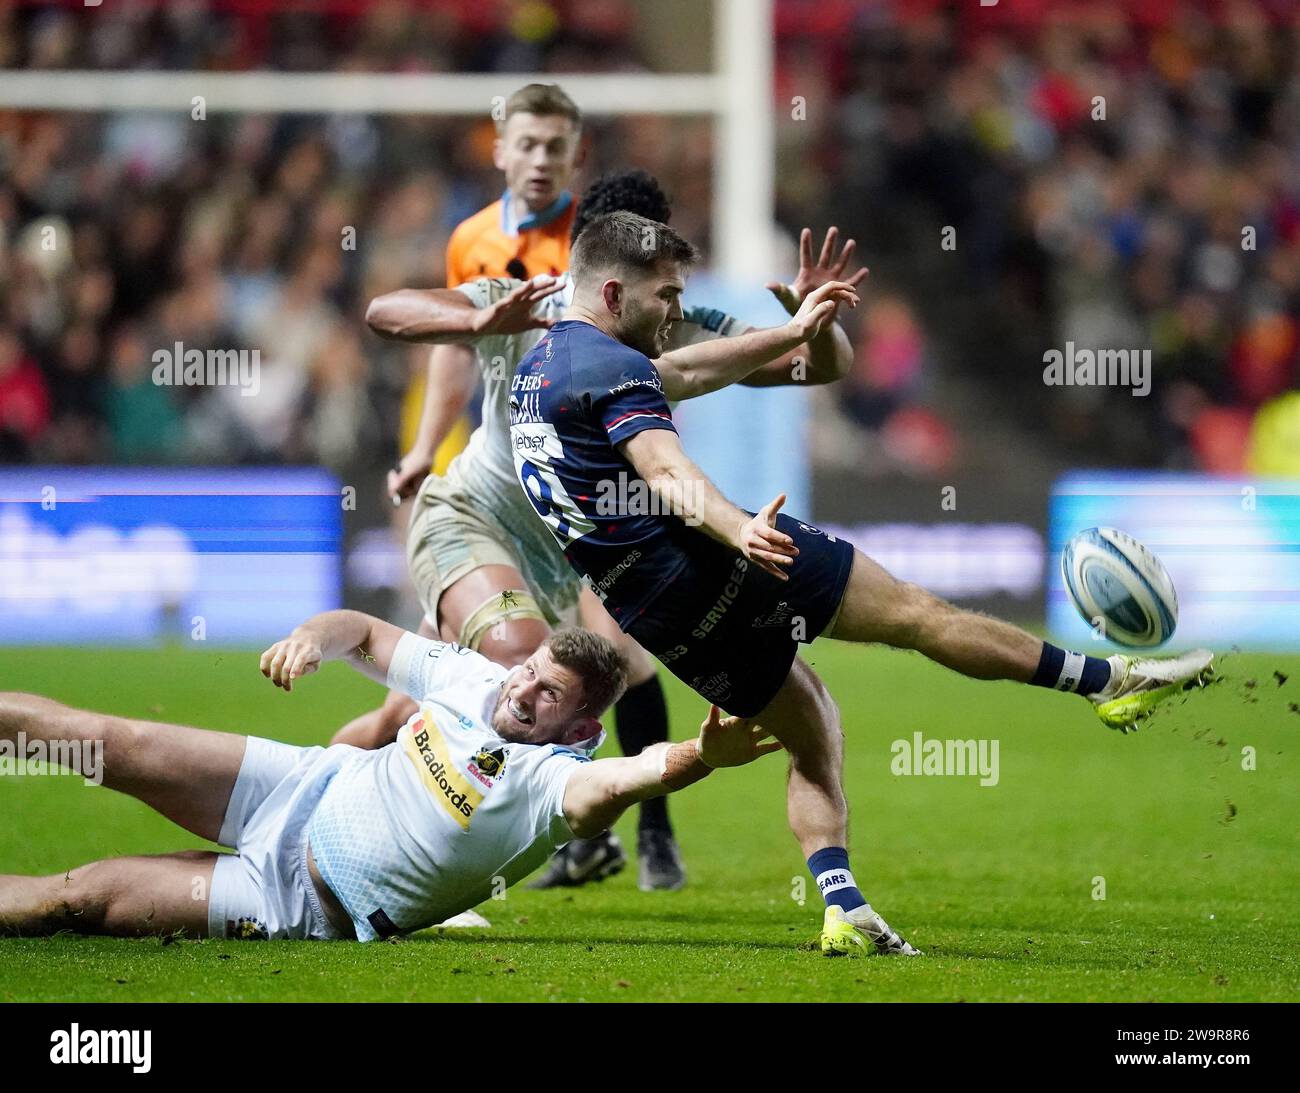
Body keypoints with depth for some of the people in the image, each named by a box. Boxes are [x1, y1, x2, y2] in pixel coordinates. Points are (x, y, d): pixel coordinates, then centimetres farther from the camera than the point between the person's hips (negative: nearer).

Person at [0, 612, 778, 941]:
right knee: (113, 742, -1)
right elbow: (366, 634, 9)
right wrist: (314, 637, -14)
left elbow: (622, 779, -49)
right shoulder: (470, 678, -5)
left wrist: (703, 756, -70)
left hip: (305, 902, -5)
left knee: (88, 897, -13)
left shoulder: (553, 780, -26)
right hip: (312, 788, 5)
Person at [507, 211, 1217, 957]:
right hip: (703, 566, -9)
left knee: (815, 729, 16)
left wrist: (791, 332, 36)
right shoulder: (612, 365, -12)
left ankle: (844, 911, 1)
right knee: (915, 612, -2)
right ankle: (1109, 681, 2)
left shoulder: (539, 365, 18)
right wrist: (739, 530, -46)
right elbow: (665, 471, -29)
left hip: (649, 615, 9)